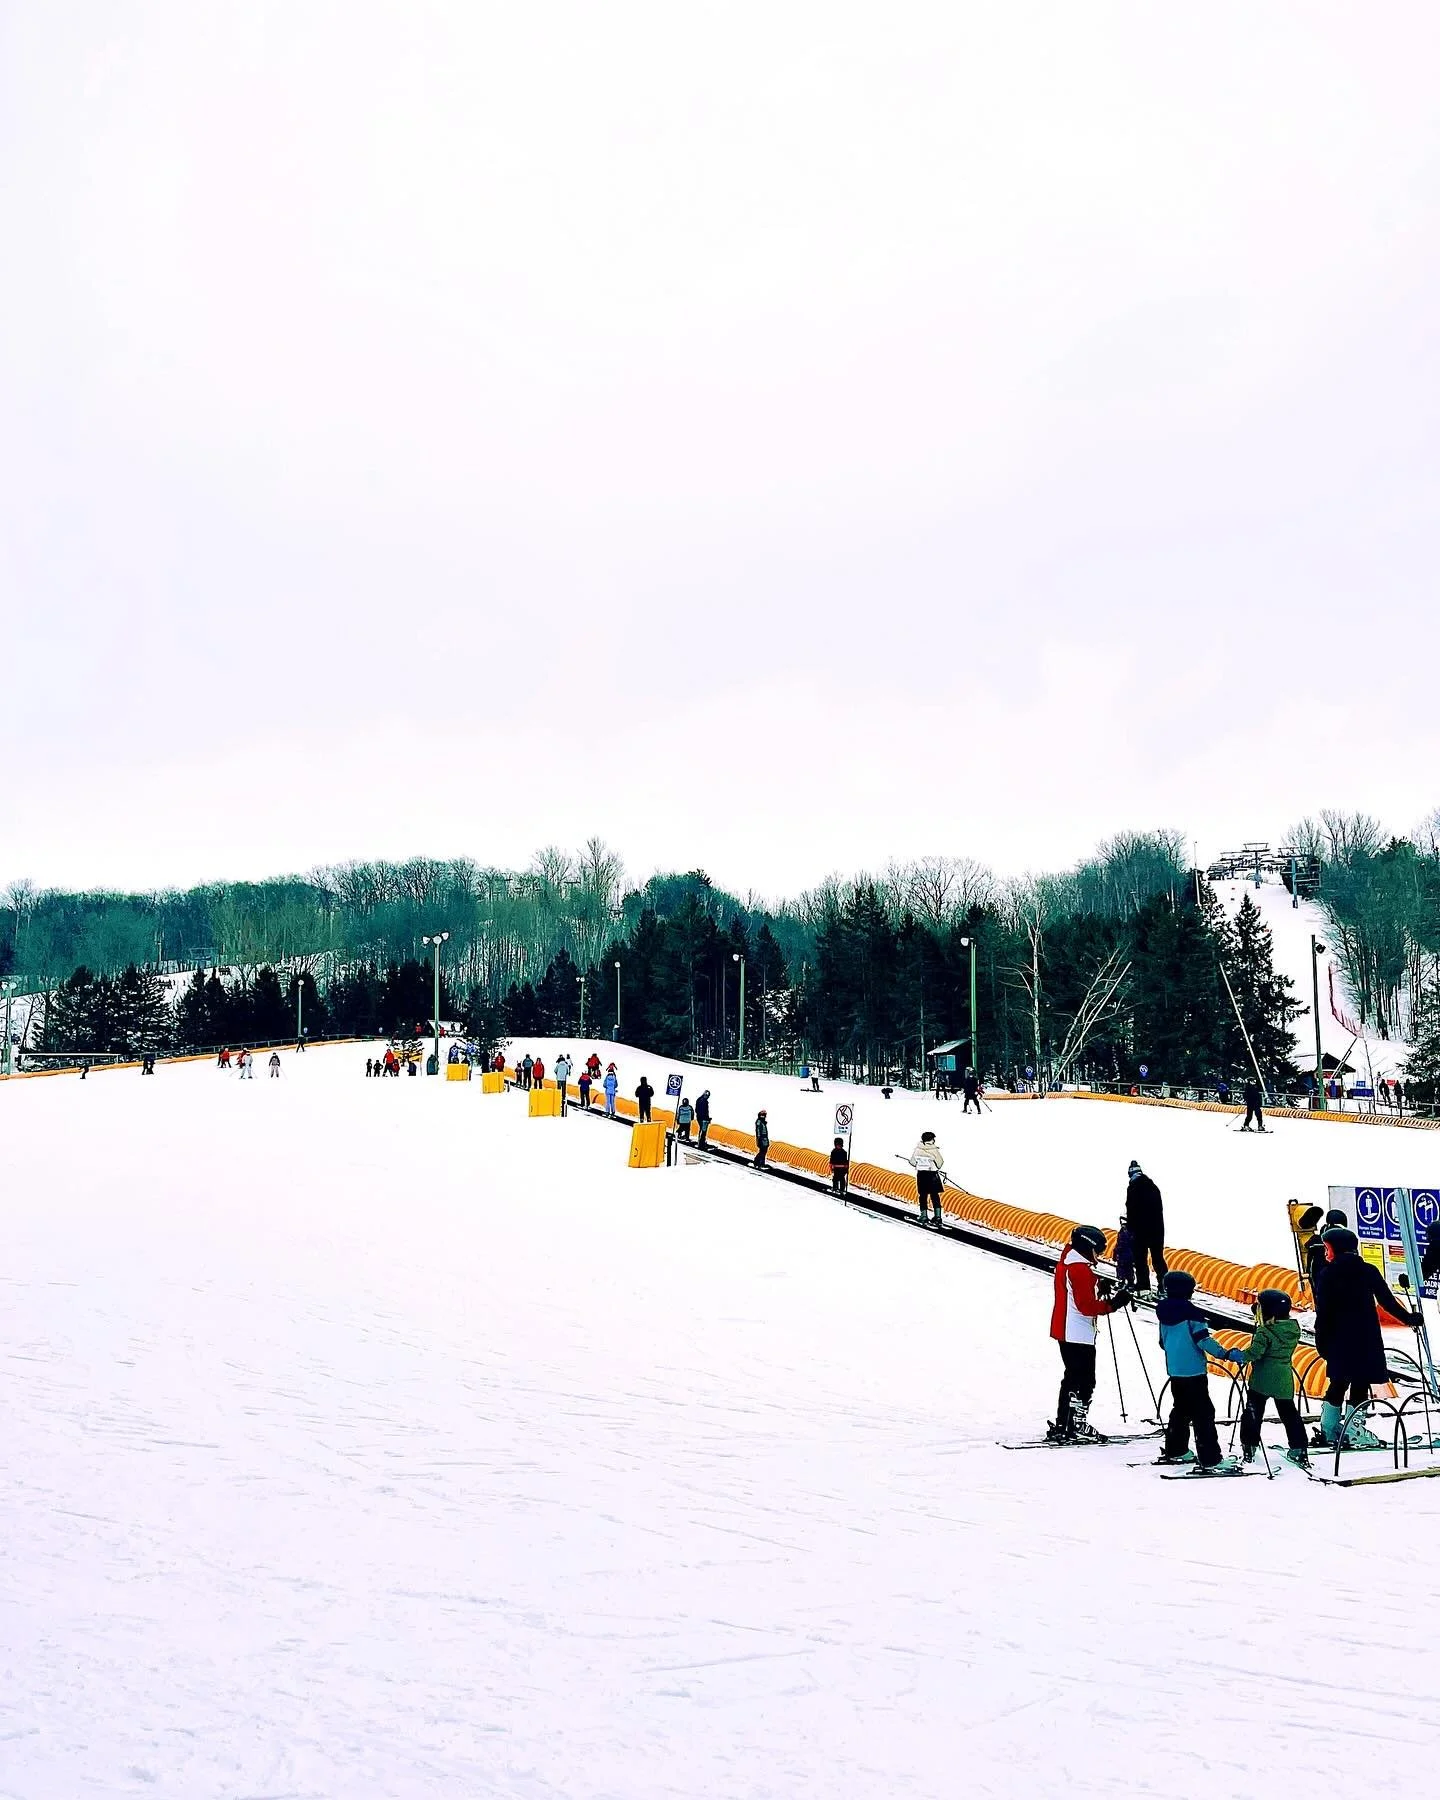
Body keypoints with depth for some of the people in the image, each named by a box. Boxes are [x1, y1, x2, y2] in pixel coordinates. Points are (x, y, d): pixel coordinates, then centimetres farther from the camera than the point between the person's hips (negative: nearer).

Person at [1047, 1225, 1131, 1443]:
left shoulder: (1066, 1263, 13)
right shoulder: (1080, 1269, -18)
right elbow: (1086, 1306, -21)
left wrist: (1098, 1289, 8)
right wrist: (1113, 1304, -18)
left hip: (1065, 1332, 11)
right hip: (1079, 1335, -11)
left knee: (1073, 1379, 17)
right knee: (1085, 1382, -4)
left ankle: (1061, 1427, 20)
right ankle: (1076, 1427, -3)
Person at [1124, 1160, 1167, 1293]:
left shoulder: (1133, 1188, -9)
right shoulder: (1154, 1187, 10)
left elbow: (1130, 1211, -12)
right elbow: (1160, 1208, 13)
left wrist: (1131, 1229, -6)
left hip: (1141, 1228, -5)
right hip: (1157, 1228, 5)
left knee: (1141, 1258, 0)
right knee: (1158, 1257, 13)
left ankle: (1143, 1286, -4)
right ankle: (1164, 1283, 6)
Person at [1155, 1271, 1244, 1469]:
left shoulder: (1164, 1314, 8)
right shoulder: (1191, 1313, -15)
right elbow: (1204, 1340, -21)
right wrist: (1226, 1354, -20)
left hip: (1174, 1371, 8)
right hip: (1193, 1371, -8)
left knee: (1180, 1409, 22)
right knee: (1203, 1413, -7)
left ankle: (1175, 1450, 29)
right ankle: (1210, 1459, -9)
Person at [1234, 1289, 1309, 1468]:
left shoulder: (1265, 1332, -18)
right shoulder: (1293, 1329, 2)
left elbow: (1255, 1352, -24)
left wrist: (1239, 1356, -8)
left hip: (1263, 1380, -5)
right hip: (1285, 1381, 5)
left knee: (1254, 1413, 7)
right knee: (1289, 1414, 14)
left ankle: (1249, 1447, 8)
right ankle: (1298, 1449, 13)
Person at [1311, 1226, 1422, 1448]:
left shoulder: (1326, 1274, -3)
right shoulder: (1369, 1271, -2)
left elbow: (1323, 1312, -4)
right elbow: (1387, 1301, -2)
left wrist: (1321, 1341, 2)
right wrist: (1409, 1318, 9)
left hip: (1338, 1340, 2)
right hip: (1366, 1339, -2)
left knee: (1338, 1384, 14)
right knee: (1360, 1384, 1)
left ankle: (1329, 1431, 17)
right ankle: (1355, 1432, -5)